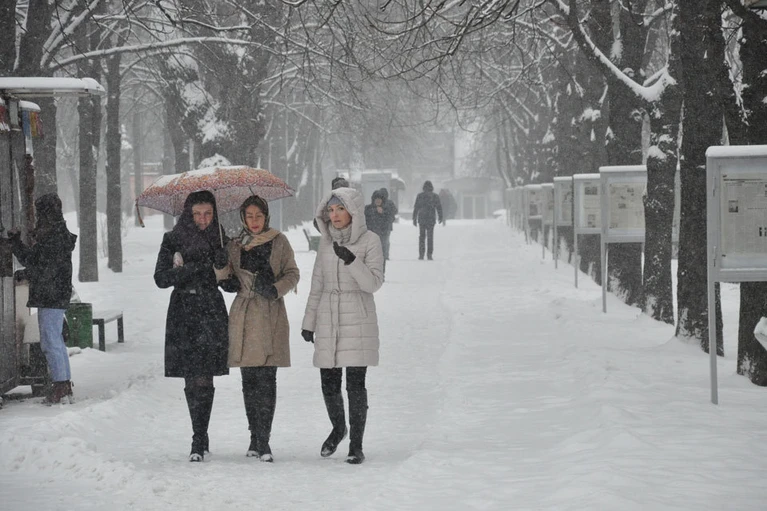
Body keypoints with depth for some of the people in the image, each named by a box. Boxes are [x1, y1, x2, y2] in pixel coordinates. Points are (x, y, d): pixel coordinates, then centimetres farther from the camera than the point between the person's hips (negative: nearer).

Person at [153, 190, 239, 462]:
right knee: (192, 380, 0)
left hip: (212, 314, 0)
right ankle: (201, 438, 13)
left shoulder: (220, 240, 8)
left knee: (202, 379, -8)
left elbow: (232, 285, 10)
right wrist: (195, 268, -13)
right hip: (183, 315, 0)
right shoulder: (173, 240, 4)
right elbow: (161, 278, -4)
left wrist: (224, 272, -13)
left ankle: (199, 441, -7)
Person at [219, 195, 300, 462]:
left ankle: (263, 440, -9)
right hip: (244, 316, 3)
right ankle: (256, 438, 14)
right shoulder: (235, 245, 11)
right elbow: (221, 273, 1)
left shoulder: (279, 242, 4)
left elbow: (293, 274, 5)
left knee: (266, 378, -9)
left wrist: (275, 289, -12)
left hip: (270, 315, -3)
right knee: (249, 379, 5)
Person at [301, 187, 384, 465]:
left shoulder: (370, 241, -4)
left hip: (358, 318, -4)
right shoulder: (326, 241, 9)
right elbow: (317, 283, 15)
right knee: (329, 382, 6)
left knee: (355, 384, -5)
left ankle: (356, 444, 4)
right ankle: (338, 429, 31)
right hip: (328, 318, 4)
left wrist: (351, 260, -26)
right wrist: (309, 322, 14)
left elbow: (373, 283, -11)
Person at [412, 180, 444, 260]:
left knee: (422, 236, 10)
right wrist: (441, 218, 13)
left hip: (421, 219, 0)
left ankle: (421, 254, 6)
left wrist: (414, 218, 7)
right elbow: (439, 208, 3)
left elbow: (416, 208, 1)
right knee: (430, 237, 3)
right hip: (431, 219, 0)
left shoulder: (420, 196, -1)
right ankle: (429, 254, -3)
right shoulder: (435, 196, 0)